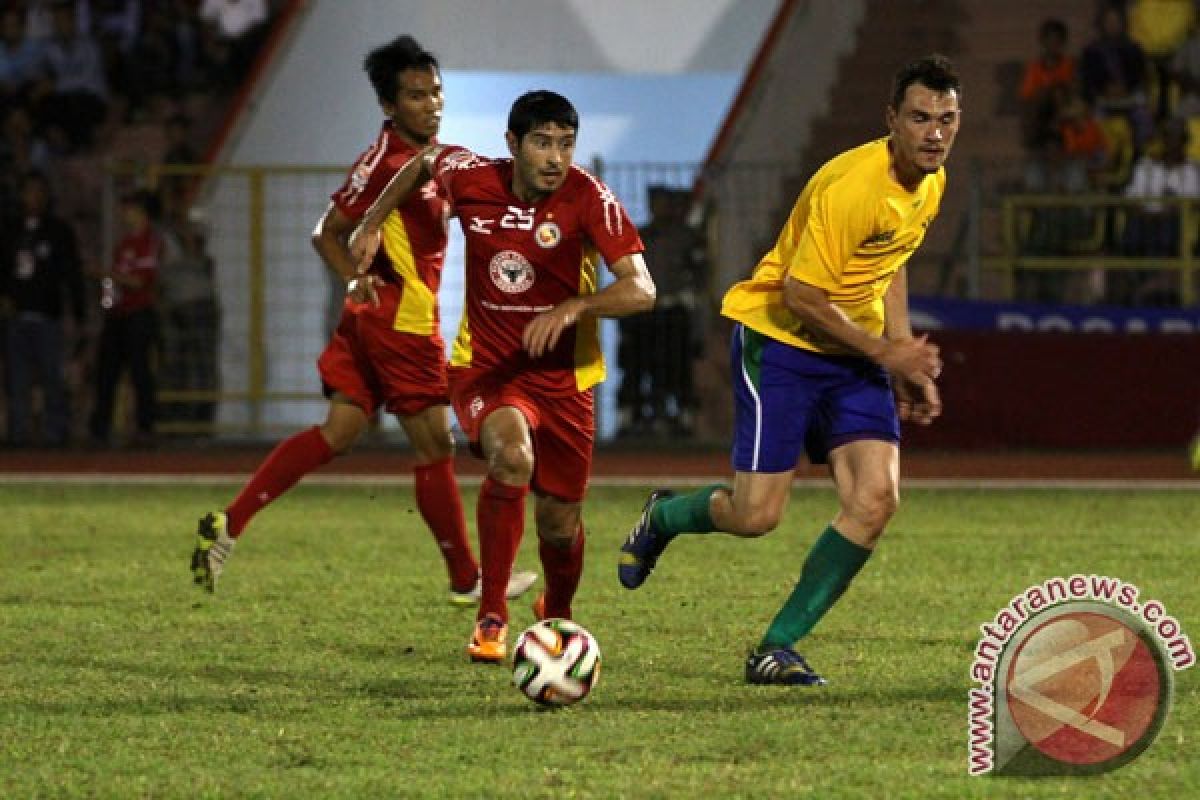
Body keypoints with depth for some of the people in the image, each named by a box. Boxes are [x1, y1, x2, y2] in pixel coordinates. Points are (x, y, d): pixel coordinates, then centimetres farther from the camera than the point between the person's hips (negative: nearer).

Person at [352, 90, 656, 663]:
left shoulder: (588, 200, -18)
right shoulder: (471, 179, -10)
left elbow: (641, 290, -26)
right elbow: (426, 161, 15)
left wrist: (573, 307, -41)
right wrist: (373, 221, 17)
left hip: (562, 374, 0)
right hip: (484, 366, 0)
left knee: (559, 523, 7)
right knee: (511, 454, -33)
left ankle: (557, 614, 44)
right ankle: (491, 616, -20)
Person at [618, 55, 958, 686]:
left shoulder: (929, 184, 3)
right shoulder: (850, 185, -26)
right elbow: (801, 297, -23)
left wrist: (906, 361, 15)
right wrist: (885, 352, -16)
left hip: (856, 350, 7)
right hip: (779, 342, -7)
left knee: (875, 501, -12)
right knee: (756, 515, -10)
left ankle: (778, 649, -1)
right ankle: (663, 517, 27)